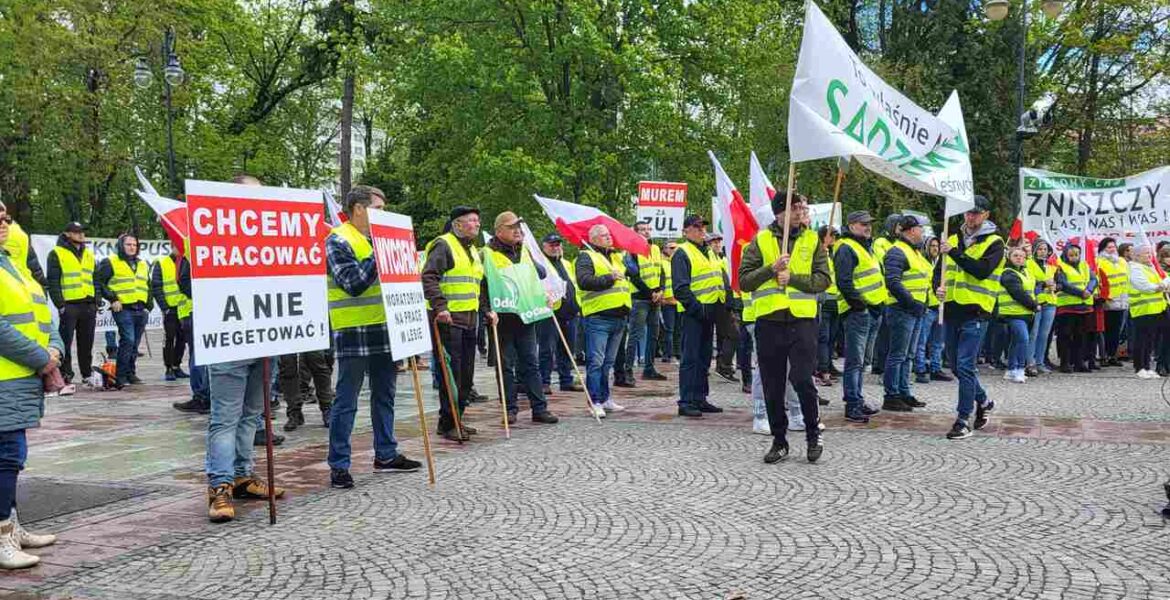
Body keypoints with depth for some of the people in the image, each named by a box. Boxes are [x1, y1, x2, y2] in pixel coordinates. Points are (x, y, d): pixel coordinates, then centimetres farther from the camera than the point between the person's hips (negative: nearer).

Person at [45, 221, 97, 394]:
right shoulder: (57, 254, -1)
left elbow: (96, 280, 21)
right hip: (69, 306, -5)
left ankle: (87, 374, 23)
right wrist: (60, 304, -13)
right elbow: (52, 281, -6)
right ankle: (66, 378, -6)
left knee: (86, 343, 12)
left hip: (89, 305, 5)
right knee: (66, 343, -7)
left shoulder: (89, 254, 17)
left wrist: (96, 302, 12)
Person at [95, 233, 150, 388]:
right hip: (123, 310, -6)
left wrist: (148, 306, 17)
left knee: (134, 344, 10)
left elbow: (148, 287, 28)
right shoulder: (110, 263, 0)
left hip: (140, 310, 6)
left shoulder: (142, 265, 20)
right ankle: (121, 375, -8)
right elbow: (99, 282, -3)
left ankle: (131, 373, 18)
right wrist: (112, 299, -9)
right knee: (127, 340, -14)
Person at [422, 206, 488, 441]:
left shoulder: (472, 250, 21)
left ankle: (457, 419, 20)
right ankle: (447, 424, -2)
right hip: (448, 319, -9)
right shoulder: (443, 245, -8)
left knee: (466, 373, 11)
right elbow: (429, 277, -19)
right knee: (451, 372, -8)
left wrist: (486, 309, 20)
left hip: (469, 319, 9)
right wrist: (439, 306, -28)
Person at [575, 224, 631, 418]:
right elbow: (584, 281, -19)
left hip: (618, 317, 8)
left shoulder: (616, 257, 22)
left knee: (608, 362, 14)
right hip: (598, 316, -8)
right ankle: (595, 402, -5)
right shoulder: (586, 257, -3)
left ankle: (604, 398, 22)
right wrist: (609, 278, -15)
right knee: (596, 361, -7)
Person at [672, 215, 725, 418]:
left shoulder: (709, 252, 20)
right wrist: (696, 307, -20)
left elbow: (719, 280, 25)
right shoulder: (682, 254, -8)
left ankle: (700, 399, 19)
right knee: (690, 359, -7)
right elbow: (680, 288, -15)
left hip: (709, 312, 9)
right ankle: (686, 402, -5)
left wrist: (722, 306, 14)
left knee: (704, 359, 12)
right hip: (693, 313, -9)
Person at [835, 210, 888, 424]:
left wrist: (877, 306, 20)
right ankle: (852, 406, -8)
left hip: (870, 311, 10)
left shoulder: (865, 247, 21)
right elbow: (844, 282, -21)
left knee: (860, 360, 16)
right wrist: (858, 302, -20)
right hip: (857, 312, -10)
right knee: (854, 361, -9)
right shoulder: (846, 248, -12)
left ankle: (858, 401, 24)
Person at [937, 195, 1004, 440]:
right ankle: (983, 401, 36)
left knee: (965, 367, -10)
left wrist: (955, 253, -22)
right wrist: (938, 288, -1)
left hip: (975, 312, -6)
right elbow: (940, 270, 20)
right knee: (957, 367, 13)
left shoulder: (994, 242, -3)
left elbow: (982, 270, -18)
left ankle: (963, 420, -3)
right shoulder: (953, 239, 15)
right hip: (952, 310, 6)